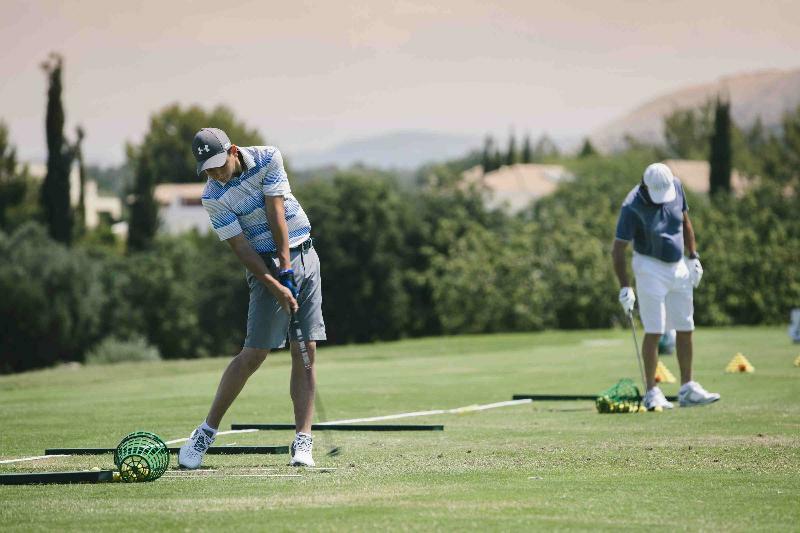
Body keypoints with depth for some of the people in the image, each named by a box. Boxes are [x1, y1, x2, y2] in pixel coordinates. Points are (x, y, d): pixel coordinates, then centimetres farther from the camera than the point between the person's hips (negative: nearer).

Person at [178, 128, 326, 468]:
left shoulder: (268, 159, -5)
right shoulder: (213, 197, -8)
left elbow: (277, 214, -11)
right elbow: (240, 247, -12)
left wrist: (286, 265, -16)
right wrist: (276, 286, -20)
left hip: (302, 254, 2)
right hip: (267, 265, -2)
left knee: (306, 352, -5)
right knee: (255, 353, -10)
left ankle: (303, 442, -6)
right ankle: (206, 432, 2)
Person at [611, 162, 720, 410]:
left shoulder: (676, 186, -4)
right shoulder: (632, 207, -21)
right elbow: (618, 250, -17)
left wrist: (693, 256, 10)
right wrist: (624, 287, -22)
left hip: (679, 267, 6)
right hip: (651, 267, -6)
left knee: (685, 329, 7)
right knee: (654, 331, -8)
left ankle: (687, 389, 14)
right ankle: (652, 393, -3)